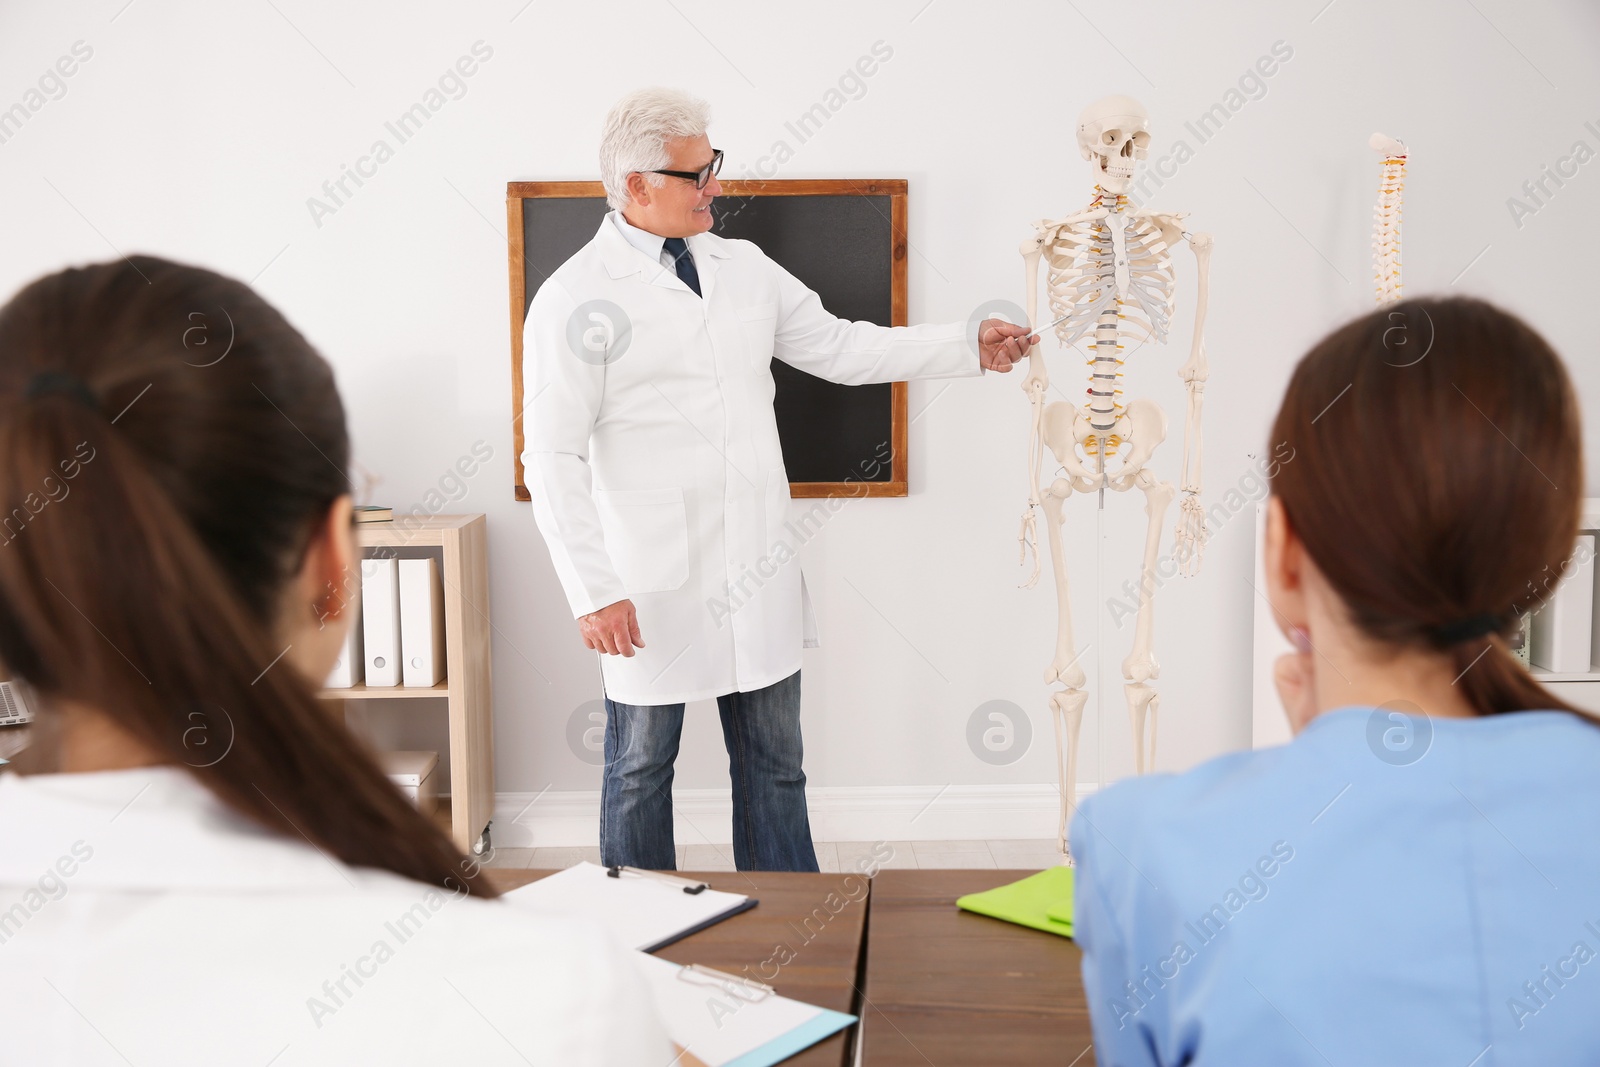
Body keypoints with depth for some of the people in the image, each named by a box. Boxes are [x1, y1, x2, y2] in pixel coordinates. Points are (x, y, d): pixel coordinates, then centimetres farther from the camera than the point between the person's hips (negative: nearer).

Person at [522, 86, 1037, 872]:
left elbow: (838, 347, 14)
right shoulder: (574, 299, -10)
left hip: (758, 577, 6)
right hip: (652, 591, -5)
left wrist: (969, 348, 7)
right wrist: (593, 592, -18)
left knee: (774, 765, 15)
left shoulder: (744, 268, 9)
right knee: (641, 770, 10)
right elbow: (553, 459, -12)